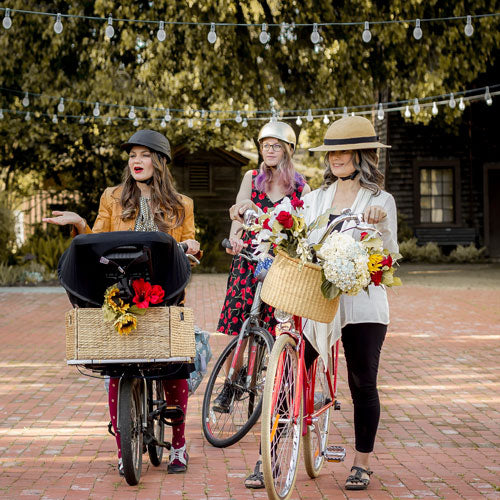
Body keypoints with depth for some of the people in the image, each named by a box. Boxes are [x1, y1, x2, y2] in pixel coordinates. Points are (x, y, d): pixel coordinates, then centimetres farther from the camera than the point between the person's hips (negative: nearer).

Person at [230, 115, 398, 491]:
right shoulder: (317, 198, 14)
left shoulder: (381, 200, 2)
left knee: (363, 385, 4)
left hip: (361, 302, -3)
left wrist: (380, 224, -22)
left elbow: (389, 256, -4)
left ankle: (362, 464, 19)